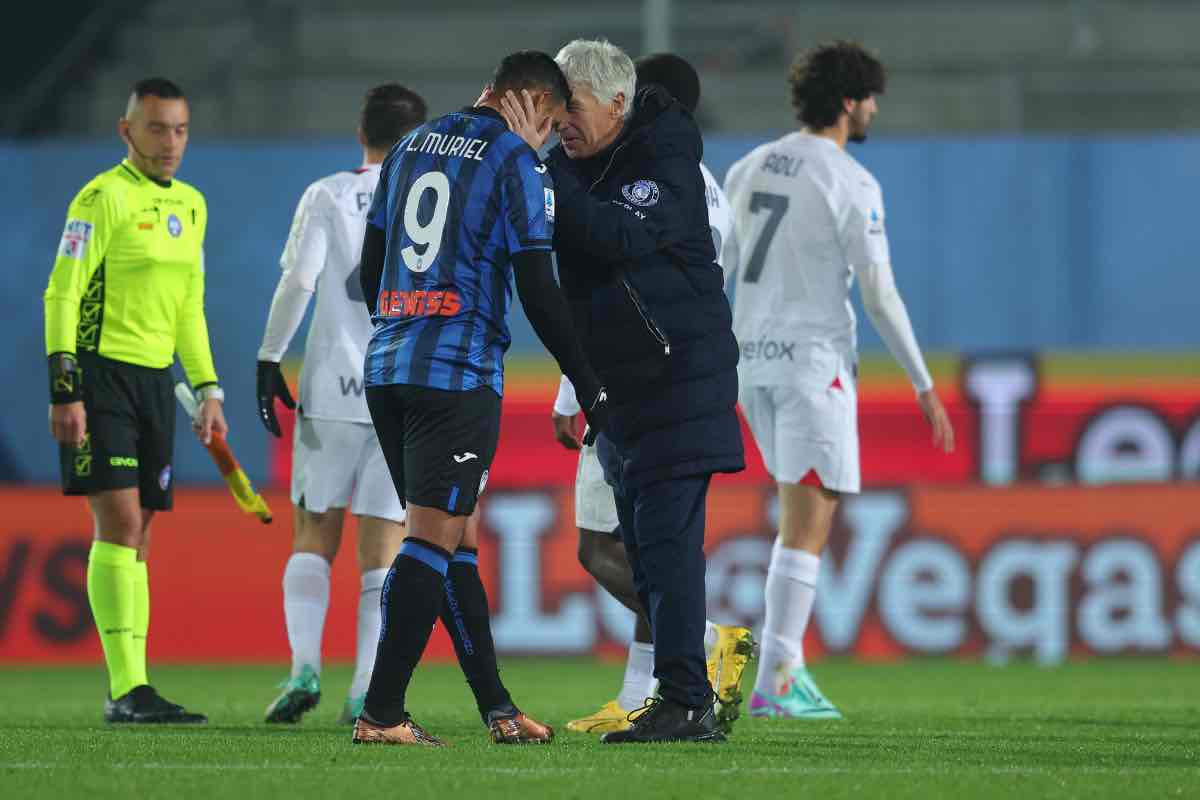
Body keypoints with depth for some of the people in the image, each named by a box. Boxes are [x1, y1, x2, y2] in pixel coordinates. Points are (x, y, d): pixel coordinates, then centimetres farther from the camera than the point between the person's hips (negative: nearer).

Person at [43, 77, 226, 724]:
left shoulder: (190, 205, 15)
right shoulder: (103, 198, -9)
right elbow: (62, 295, -12)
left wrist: (207, 390, 17)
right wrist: (64, 392, -18)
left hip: (155, 379, 7)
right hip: (101, 373, -7)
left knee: (137, 536, 7)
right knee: (118, 521, -14)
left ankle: (130, 692, 8)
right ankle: (127, 688, -17)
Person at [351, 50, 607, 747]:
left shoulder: (411, 148, 16)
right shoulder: (518, 163, -4)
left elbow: (370, 268, 21)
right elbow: (538, 292, -9)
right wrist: (590, 389, -4)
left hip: (388, 370, 7)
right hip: (460, 373, -7)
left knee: (455, 537, 12)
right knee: (436, 538, -7)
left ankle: (498, 708, 16)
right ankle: (382, 713, -12)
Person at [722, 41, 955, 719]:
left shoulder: (750, 168, 10)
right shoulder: (852, 184, -11)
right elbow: (880, 293, -12)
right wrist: (925, 385, -6)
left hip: (753, 358, 7)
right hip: (815, 358, -7)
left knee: (806, 512, 18)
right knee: (809, 525, -5)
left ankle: (788, 660, 11)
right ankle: (776, 683, -9)